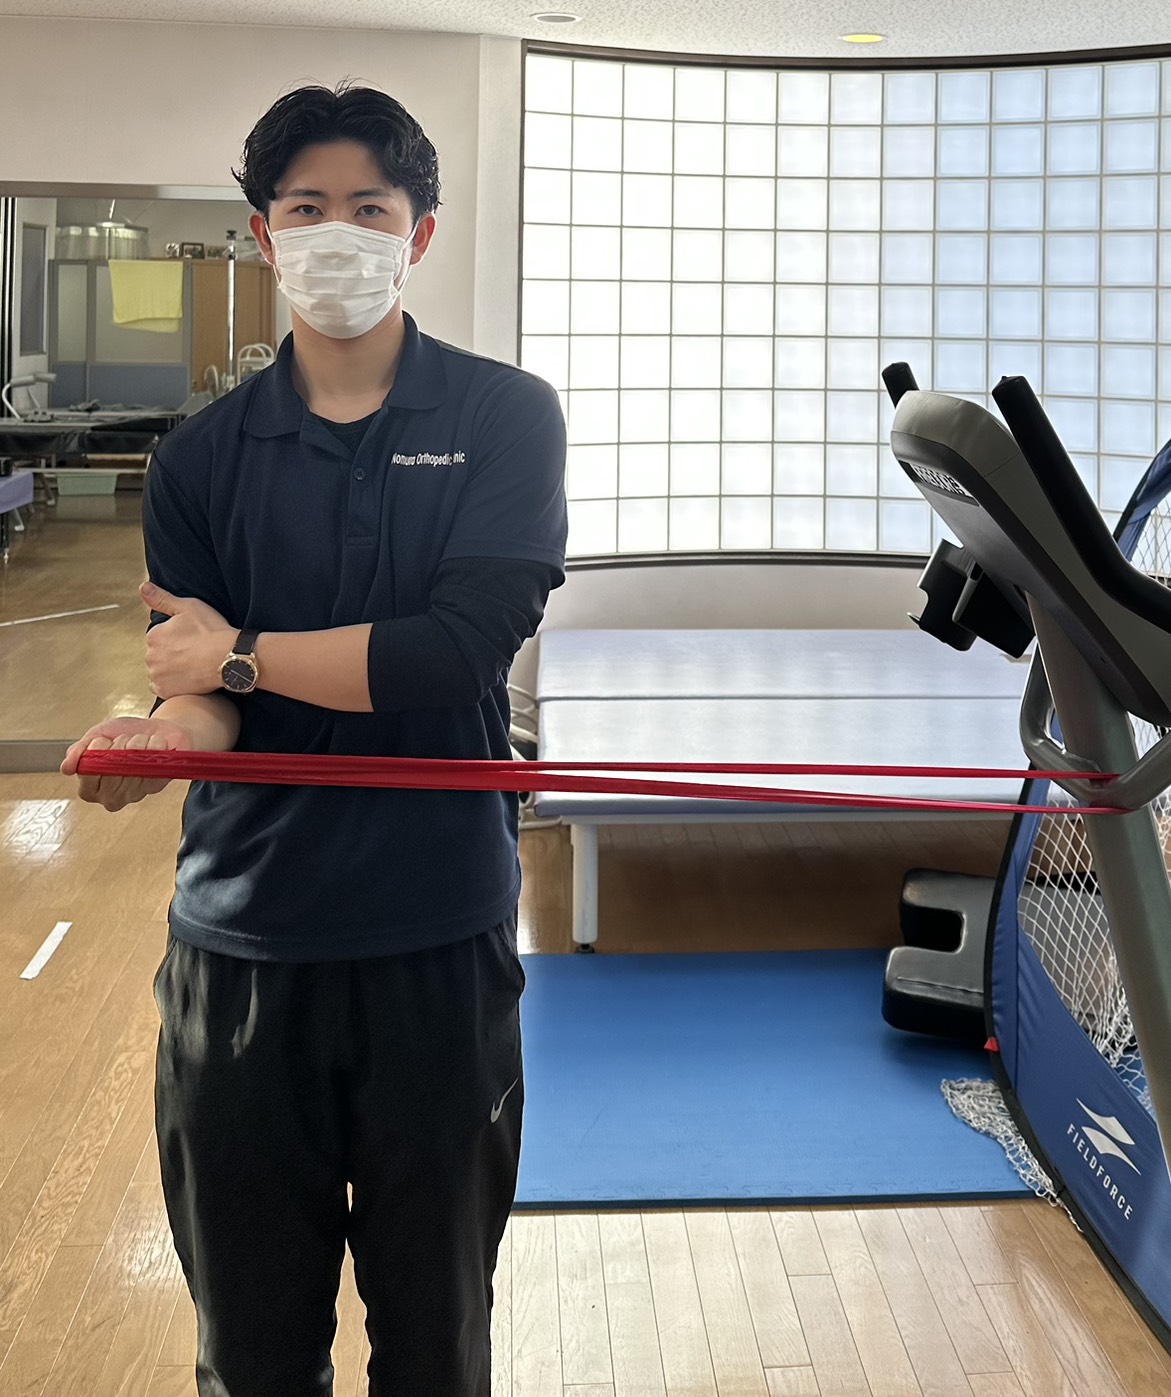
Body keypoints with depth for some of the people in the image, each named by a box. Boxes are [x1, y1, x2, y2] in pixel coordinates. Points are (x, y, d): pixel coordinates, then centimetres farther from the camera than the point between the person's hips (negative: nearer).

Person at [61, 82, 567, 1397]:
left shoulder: (505, 416, -1)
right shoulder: (205, 454, 6)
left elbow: (464, 649, -15)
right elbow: (196, 690, -2)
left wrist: (241, 655, -10)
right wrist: (162, 734, -25)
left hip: (441, 941, -1)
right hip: (239, 946, 2)